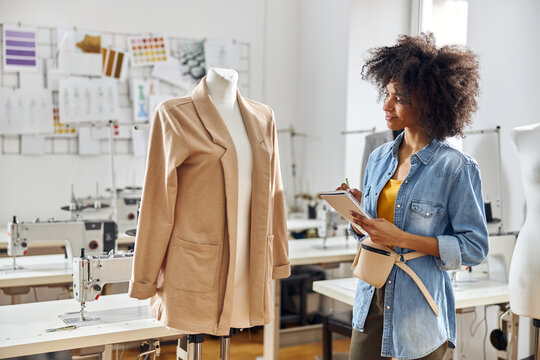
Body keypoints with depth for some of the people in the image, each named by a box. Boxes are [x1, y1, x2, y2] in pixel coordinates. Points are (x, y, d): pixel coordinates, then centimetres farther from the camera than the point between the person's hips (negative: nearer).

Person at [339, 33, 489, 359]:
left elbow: (475, 247, -14)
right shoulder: (380, 158, 6)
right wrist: (357, 210, -8)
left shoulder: (458, 168, -13)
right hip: (371, 300, 5)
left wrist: (403, 238, -21)